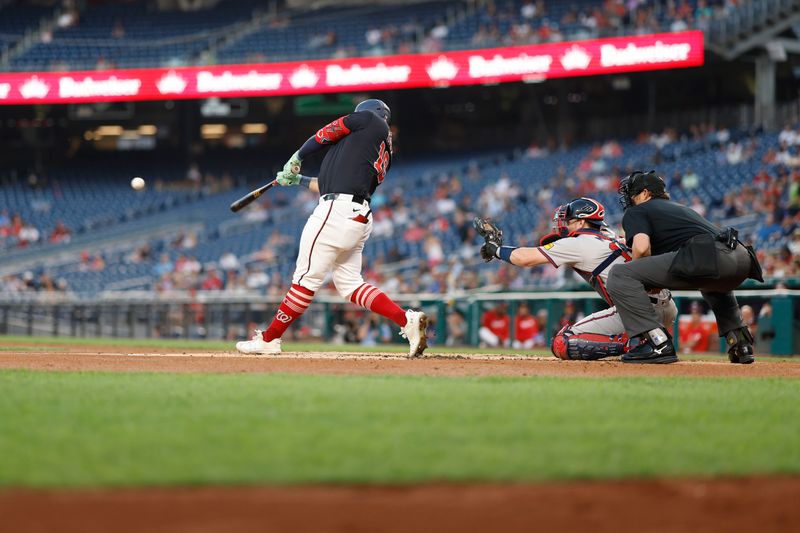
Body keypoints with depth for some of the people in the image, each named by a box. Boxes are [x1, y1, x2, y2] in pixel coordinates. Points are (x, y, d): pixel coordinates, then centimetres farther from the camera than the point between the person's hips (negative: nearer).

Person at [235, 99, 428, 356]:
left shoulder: (371, 118, 6)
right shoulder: (384, 155, 26)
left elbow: (328, 133, 8)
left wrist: (297, 157, 21)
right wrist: (298, 180, 33)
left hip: (339, 211, -9)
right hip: (360, 217, 9)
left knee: (307, 277, -5)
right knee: (349, 284, 10)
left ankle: (269, 338, -1)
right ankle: (407, 320, -3)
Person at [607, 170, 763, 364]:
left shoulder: (635, 212, 16)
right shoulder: (682, 208, 40)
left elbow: (641, 247, -3)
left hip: (707, 257, -8)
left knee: (620, 274, -5)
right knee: (714, 283, 46)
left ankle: (656, 343, -13)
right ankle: (741, 345, 30)